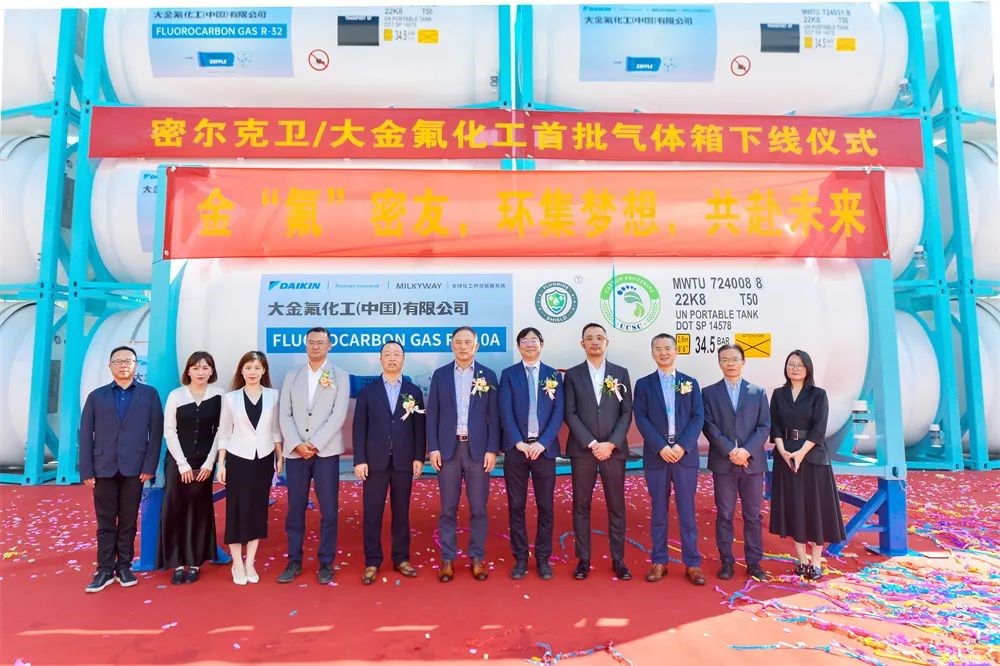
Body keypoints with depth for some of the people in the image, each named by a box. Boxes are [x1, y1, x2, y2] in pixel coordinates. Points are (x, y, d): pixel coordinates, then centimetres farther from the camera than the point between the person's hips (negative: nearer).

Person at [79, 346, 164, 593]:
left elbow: (156, 431, 0)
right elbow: (85, 434, 5)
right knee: (105, 522, 6)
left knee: (128, 521, 7)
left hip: (134, 468, -1)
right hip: (103, 468, 1)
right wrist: (86, 470, -3)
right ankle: (105, 570, 14)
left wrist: (150, 466, -8)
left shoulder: (149, 394, 5)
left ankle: (124, 567, 18)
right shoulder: (96, 396, 9)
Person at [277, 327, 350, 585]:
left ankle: (326, 563, 13)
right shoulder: (292, 376, 11)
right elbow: (285, 415, 5)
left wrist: (314, 444, -13)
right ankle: (294, 561, 20)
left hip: (326, 452, -2)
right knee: (295, 509, 8)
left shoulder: (340, 376, 3)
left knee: (328, 510, 1)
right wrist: (297, 445, -9)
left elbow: (338, 415, -7)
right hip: (295, 452, 3)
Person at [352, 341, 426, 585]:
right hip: (375, 461, 0)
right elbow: (359, 427, 1)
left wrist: (419, 457, -2)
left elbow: (420, 427, 5)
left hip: (404, 461, 1)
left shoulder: (414, 391, 8)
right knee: (372, 513, 3)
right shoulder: (367, 392, 6)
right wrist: (359, 460, -6)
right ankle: (372, 562, 13)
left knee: (401, 512, 8)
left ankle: (401, 558, 19)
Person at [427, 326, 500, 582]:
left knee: (478, 507, 5)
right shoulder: (440, 375, 5)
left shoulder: (488, 375, 4)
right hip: (448, 448, 0)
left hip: (478, 448, 0)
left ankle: (477, 558, 18)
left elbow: (493, 416, 2)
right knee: (448, 508, 6)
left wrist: (492, 450, -5)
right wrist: (433, 448, -4)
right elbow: (432, 414, 3)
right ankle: (447, 559, 16)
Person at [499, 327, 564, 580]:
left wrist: (542, 443, -11)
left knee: (545, 506, 5)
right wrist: (519, 442, -14)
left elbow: (558, 412, 0)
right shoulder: (509, 374, 5)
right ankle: (520, 558, 16)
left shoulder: (553, 375, 8)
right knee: (516, 505, 4)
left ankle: (543, 558, 18)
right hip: (516, 448, 0)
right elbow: (506, 412, -4)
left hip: (544, 448, 1)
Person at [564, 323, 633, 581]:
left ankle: (618, 560, 17)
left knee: (616, 506, 6)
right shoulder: (572, 374, 4)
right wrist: (591, 444, -12)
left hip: (614, 450, 1)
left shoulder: (620, 373, 7)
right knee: (581, 505, 4)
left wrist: (611, 444, -10)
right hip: (582, 450, 0)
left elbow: (627, 412, 2)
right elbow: (570, 414, -2)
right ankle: (583, 559, 15)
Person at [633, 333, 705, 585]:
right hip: (656, 455, 0)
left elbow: (698, 418, 1)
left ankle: (692, 563, 13)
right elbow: (641, 419, -4)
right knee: (659, 511, 7)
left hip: (686, 454, 1)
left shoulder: (690, 382, 9)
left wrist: (682, 446, -12)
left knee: (687, 511, 4)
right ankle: (659, 562, 15)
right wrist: (661, 447, -15)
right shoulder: (643, 384, 6)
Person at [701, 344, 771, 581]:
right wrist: (730, 451, -14)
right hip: (722, 464, -1)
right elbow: (710, 427, -3)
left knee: (753, 516, 7)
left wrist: (747, 451, -13)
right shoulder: (709, 393, 5)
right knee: (724, 515, 5)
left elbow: (764, 427, 1)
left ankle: (754, 562, 17)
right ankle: (726, 561, 14)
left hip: (752, 462, 1)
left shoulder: (758, 392, 9)